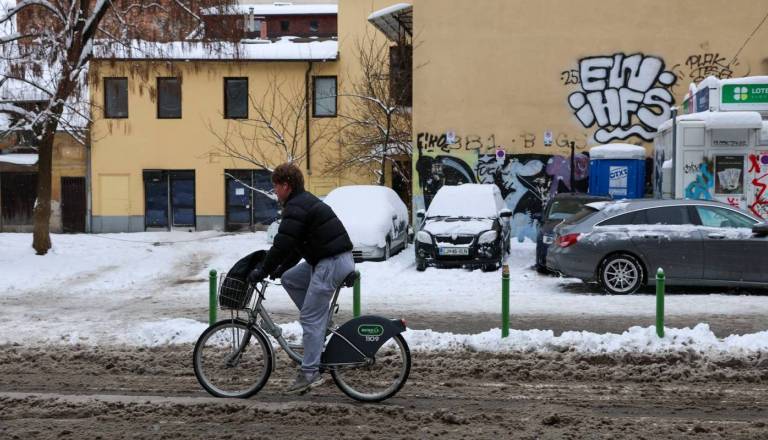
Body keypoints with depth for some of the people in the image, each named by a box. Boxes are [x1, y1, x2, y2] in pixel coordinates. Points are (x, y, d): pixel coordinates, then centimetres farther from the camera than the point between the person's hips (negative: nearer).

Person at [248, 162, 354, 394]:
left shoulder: (296, 207, -13)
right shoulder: (306, 202, 20)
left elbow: (282, 244, -18)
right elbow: (295, 244, 25)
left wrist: (262, 271, -9)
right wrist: (280, 268, 20)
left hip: (331, 263, -10)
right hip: (327, 260, 10)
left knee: (310, 318, -7)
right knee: (290, 279, 19)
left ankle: (309, 373, -4)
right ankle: (321, 326, 18)